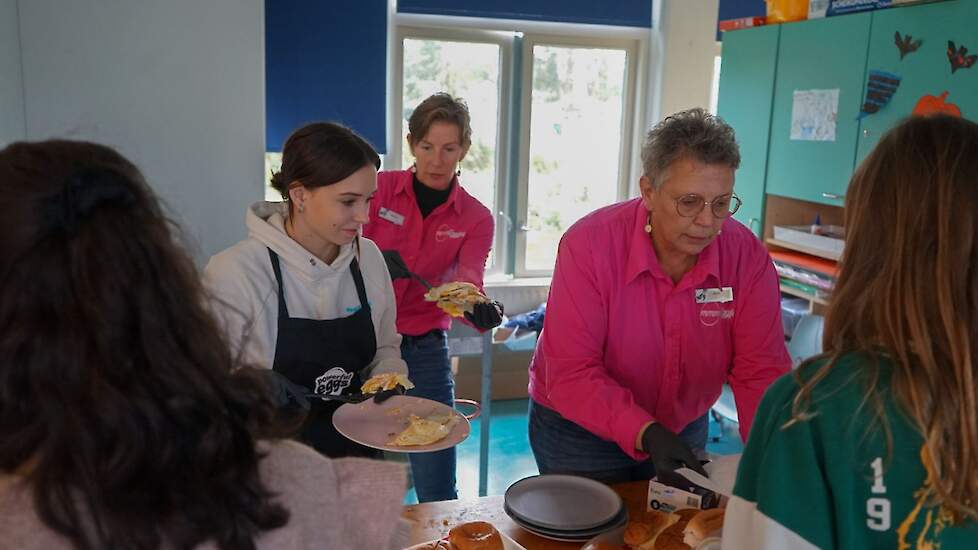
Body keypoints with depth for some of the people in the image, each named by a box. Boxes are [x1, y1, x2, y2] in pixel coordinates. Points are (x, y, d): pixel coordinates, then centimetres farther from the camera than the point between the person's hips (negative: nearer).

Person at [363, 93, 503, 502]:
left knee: (437, 493, 3)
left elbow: (467, 281, -13)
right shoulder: (381, 188, -3)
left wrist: (480, 309, -37)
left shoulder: (476, 218, 1)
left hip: (424, 350, 1)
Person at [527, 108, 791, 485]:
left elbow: (761, 372, -17)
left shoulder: (747, 256, -17)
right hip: (580, 430, -3)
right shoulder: (588, 244, -26)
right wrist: (646, 434, -40)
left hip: (684, 431, 4)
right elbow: (571, 374, -29)